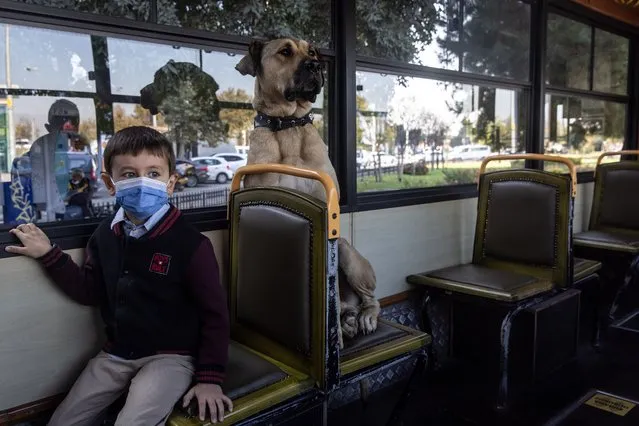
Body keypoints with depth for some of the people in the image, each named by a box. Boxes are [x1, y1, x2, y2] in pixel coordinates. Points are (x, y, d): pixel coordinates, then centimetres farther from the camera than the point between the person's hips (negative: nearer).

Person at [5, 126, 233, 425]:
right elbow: (90, 291, 12)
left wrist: (210, 378, -13)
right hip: (116, 354, 6)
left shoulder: (191, 244, -20)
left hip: (169, 356, -6)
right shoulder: (105, 235, 0)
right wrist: (48, 255, 5)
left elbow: (214, 314, -13)